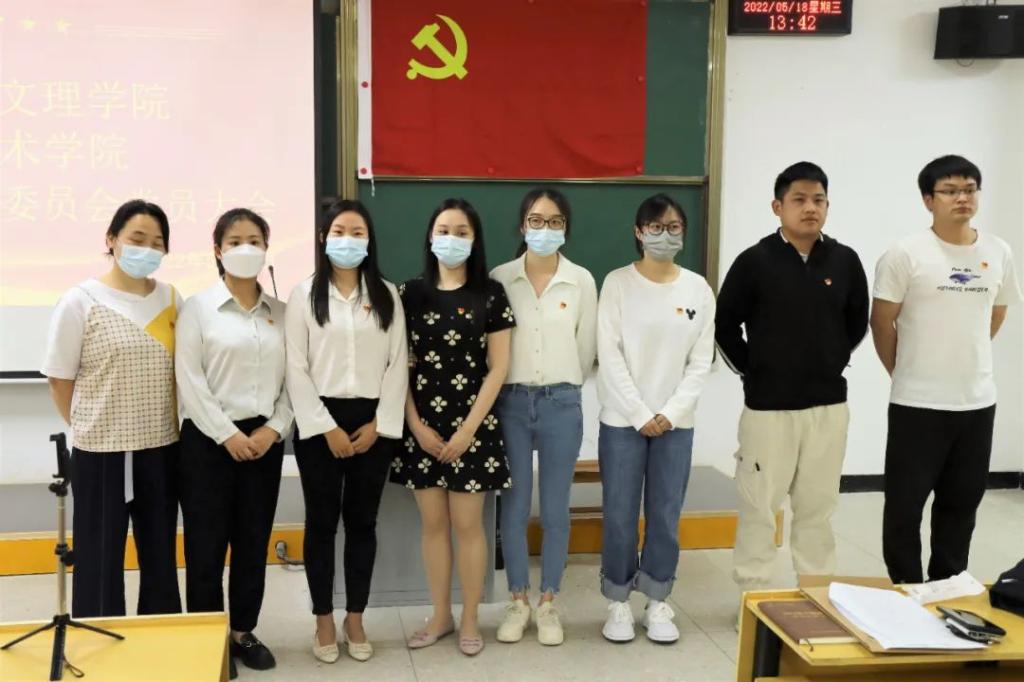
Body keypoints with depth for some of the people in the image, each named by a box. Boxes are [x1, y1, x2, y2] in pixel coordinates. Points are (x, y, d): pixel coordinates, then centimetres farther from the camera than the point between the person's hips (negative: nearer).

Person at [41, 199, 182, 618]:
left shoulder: (172, 300, 3)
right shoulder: (80, 302, -8)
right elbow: (60, 380, -3)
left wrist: (168, 424, 7)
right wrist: (89, 427, 4)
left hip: (162, 447, 4)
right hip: (102, 451, -4)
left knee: (160, 554, 15)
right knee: (101, 557, 6)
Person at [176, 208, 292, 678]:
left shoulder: (280, 311, 8)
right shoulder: (198, 307, -2)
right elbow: (190, 381, -9)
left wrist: (274, 428, -8)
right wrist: (228, 434, -13)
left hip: (264, 439, 3)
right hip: (208, 439, -3)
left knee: (254, 542, 10)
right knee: (206, 545, 2)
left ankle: (244, 633, 24)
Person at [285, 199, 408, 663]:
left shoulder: (387, 295, 7)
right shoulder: (305, 294, 1)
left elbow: (398, 364, 3)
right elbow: (296, 369, -4)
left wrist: (379, 424, -6)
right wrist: (327, 427, -10)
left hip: (373, 422, 2)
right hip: (319, 421, -1)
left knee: (362, 521, 9)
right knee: (322, 522, 6)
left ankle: (355, 620, 21)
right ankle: (324, 622, 19)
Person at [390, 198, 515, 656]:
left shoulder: (490, 294, -2)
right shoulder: (411, 293, 4)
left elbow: (497, 368, -5)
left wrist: (468, 429, -10)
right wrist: (416, 425, -6)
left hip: (471, 425, -2)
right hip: (422, 426, 2)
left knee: (467, 523, 3)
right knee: (432, 523, 9)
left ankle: (470, 621, 18)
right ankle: (440, 617, 24)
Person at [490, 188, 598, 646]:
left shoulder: (582, 281, 0)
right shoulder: (499, 278, 0)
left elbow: (585, 349, 8)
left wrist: (559, 387, 12)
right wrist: (516, 387, 6)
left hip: (561, 405, 0)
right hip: (511, 403, 0)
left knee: (555, 510, 6)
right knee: (513, 507, 6)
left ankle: (547, 604, 20)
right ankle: (518, 602, 21)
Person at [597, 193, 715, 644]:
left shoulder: (698, 288, 3)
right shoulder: (618, 283, -3)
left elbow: (701, 361, 2)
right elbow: (609, 356, -7)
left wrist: (671, 413, -8)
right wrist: (640, 414, -11)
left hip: (676, 422, 2)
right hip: (623, 420, -2)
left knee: (666, 515, 7)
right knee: (620, 515, 3)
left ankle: (658, 602, 22)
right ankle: (618, 602, 18)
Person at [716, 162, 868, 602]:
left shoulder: (845, 261, 1)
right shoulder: (755, 261, -8)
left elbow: (857, 323, 15)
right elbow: (725, 326, 0)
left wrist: (832, 364, 9)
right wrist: (752, 372, 1)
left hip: (828, 405, 3)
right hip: (768, 405, -3)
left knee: (818, 506, 12)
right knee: (759, 505, 3)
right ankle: (755, 594, 17)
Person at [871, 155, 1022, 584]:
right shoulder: (906, 254, -10)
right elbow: (881, 323, -4)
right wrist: (904, 373, 5)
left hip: (978, 401, 5)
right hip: (917, 403, -4)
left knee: (962, 502, 15)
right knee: (905, 504, 3)